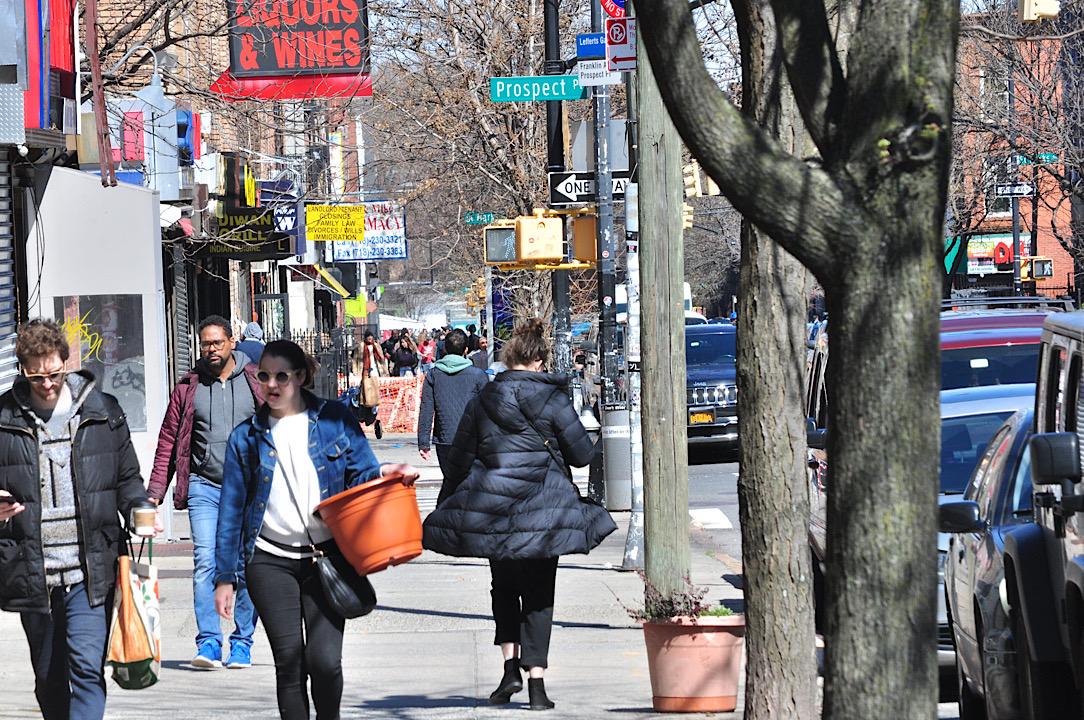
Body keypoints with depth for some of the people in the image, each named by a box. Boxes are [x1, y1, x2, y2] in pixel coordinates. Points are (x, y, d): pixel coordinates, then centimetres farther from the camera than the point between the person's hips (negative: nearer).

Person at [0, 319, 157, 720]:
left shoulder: (103, 412, 5)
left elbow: (127, 476, 15)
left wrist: (138, 512, -5)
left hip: (90, 572, -2)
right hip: (33, 576, 2)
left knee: (86, 668, -14)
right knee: (49, 679, 12)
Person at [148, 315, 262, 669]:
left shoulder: (256, 382, 5)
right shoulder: (188, 387, 8)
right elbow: (168, 440, 11)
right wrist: (155, 490, 3)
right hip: (203, 487, 0)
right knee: (204, 563, -10)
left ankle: (242, 642, 11)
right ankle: (208, 642, -10)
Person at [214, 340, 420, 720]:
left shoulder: (334, 419, 5)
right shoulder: (248, 436, 7)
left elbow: (362, 476, 5)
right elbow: (232, 511, 9)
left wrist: (385, 473, -19)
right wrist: (226, 576, 6)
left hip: (327, 558, -1)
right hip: (271, 561, 1)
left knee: (325, 660, -10)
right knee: (290, 663, -2)